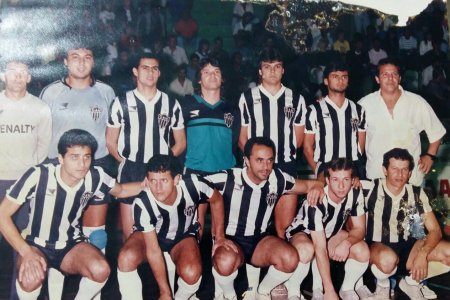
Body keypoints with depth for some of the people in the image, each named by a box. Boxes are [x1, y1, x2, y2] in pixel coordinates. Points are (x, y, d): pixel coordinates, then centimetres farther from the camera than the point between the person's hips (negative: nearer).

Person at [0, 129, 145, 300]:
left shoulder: (95, 177, -14)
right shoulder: (38, 176, -24)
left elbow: (120, 191, 9)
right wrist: (26, 252, -31)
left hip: (71, 244, 3)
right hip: (36, 244, -2)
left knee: (101, 270, -27)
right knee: (31, 277, -36)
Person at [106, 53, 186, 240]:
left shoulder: (171, 104, 8)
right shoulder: (122, 103, 4)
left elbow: (180, 142, 13)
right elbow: (111, 142, 7)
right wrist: (126, 162, -4)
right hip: (130, 173, -1)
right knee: (130, 235, 1)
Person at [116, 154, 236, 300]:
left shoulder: (193, 184, -32)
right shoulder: (142, 204, -34)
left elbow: (216, 200, -8)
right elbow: (153, 251, -25)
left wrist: (219, 237, -6)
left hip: (183, 235, 1)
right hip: (150, 235, -1)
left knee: (191, 273, -30)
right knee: (126, 258, -33)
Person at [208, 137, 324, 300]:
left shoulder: (277, 179, -5)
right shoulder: (228, 179, -18)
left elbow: (309, 184, 8)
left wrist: (317, 187, -19)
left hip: (259, 240, 4)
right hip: (229, 240, -4)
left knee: (290, 258, -25)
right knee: (226, 261, -39)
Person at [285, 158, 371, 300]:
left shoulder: (356, 193, -19)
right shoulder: (316, 201, -35)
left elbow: (360, 228, -10)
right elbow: (320, 249, -36)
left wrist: (347, 242, -35)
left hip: (332, 233, 5)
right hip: (302, 232, -5)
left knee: (363, 251, -22)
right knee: (307, 250, -40)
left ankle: (347, 289, 4)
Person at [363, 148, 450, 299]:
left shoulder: (417, 193, 0)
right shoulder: (371, 189, -9)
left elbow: (435, 230, -2)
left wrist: (422, 254, -20)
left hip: (407, 249, 4)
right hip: (378, 249, -4)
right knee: (388, 259, -40)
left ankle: (411, 282, 9)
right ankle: (382, 285, -1)